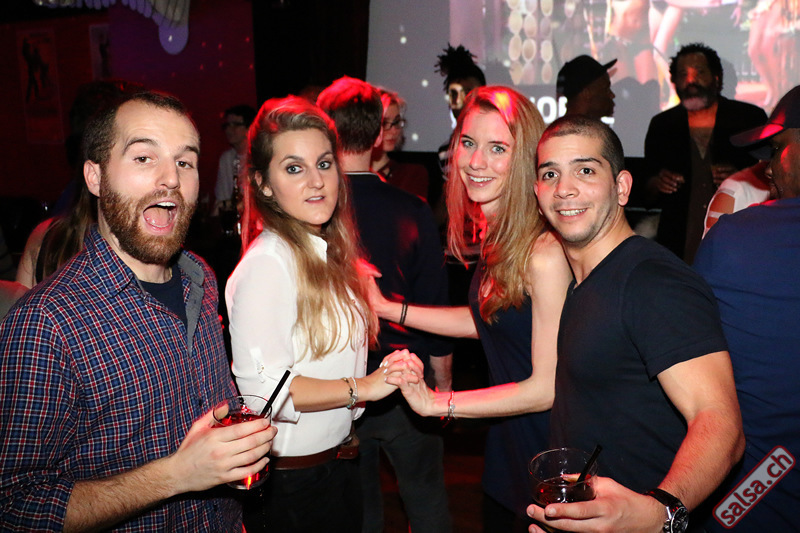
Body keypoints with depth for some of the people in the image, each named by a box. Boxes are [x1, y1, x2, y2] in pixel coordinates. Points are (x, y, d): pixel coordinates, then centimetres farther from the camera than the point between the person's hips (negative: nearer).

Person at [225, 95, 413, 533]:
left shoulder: (327, 251, 6)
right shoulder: (268, 262, -23)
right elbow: (261, 388, -30)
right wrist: (362, 388, -23)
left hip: (337, 461, 8)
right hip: (291, 484, -8)